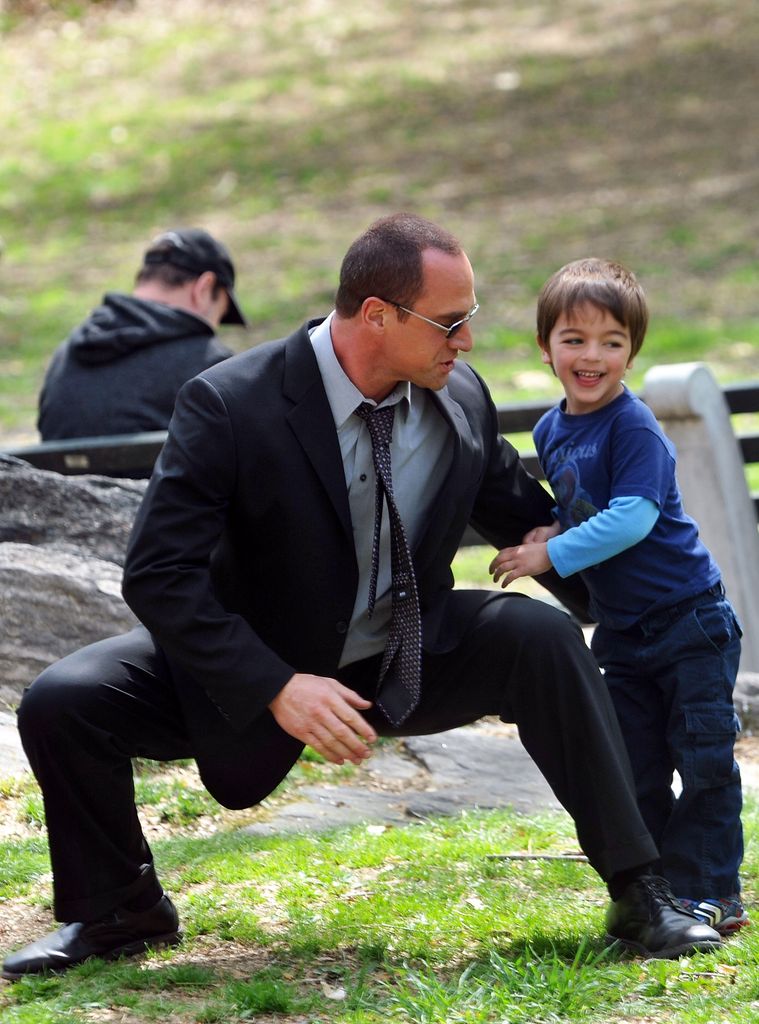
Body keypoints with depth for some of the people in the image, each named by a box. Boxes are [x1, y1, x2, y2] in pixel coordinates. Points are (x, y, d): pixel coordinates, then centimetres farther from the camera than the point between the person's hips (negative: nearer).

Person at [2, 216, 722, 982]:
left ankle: (636, 896, -13)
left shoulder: (462, 402, -9)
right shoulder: (229, 404, -25)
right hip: (257, 671, -2)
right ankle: (121, 913, 6)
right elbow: (158, 576, -26)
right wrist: (277, 688, -35)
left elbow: (524, 518, 9)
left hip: (407, 665, 3)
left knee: (541, 636, -23)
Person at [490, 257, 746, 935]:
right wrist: (551, 530, -1)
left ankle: (709, 892, 5)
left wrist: (552, 555, -26)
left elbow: (632, 517, -27)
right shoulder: (551, 432, 6)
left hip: (690, 620, -7)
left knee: (704, 759, -3)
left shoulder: (634, 428, -18)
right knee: (634, 770, 9)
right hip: (622, 631, 7)